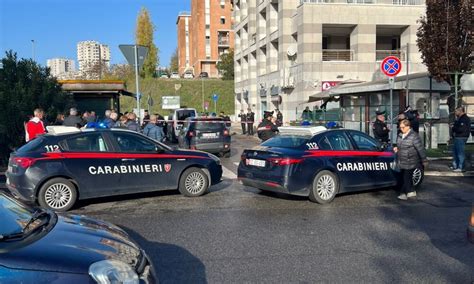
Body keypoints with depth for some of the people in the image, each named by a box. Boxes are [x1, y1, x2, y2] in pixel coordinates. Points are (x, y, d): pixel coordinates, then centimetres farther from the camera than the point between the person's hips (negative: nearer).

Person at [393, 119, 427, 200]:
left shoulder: (414, 136, -13)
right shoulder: (400, 136, 10)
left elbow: (420, 149, -12)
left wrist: (424, 160, -10)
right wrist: (397, 148, 5)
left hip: (410, 162, -8)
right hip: (402, 162, 8)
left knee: (407, 178, -6)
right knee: (404, 177, 14)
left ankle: (403, 193, -1)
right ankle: (411, 191, 28)